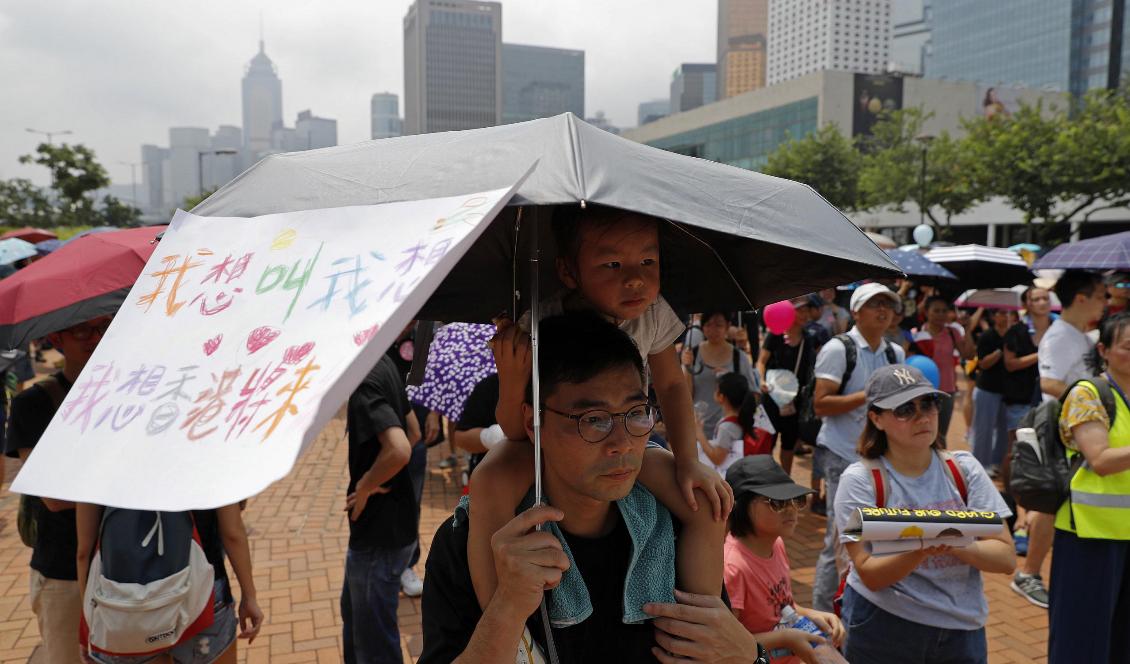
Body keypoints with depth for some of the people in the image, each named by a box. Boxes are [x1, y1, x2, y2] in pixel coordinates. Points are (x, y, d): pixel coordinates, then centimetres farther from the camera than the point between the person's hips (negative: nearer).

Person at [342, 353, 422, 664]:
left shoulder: (364, 380, -26)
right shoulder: (383, 362, 2)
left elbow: (399, 450, -39)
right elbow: (413, 431, 12)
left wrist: (364, 487, -21)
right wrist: (374, 478, 5)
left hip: (380, 535, -9)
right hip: (396, 519, 9)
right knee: (354, 614, 30)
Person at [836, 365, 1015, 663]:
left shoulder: (964, 469, -3)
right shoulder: (860, 480, -12)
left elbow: (1006, 557, -6)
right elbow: (870, 575, -15)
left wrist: (955, 545, -25)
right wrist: (921, 551, -32)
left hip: (962, 628, 3)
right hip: (883, 630, -3)